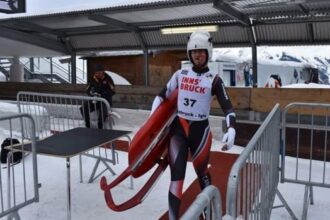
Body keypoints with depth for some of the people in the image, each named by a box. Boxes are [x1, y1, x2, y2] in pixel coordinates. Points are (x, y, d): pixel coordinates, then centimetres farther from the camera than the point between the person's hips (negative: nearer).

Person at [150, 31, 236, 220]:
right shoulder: (180, 74, 4)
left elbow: (228, 107, -7)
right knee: (177, 174, -5)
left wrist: (231, 130, -23)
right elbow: (162, 95, 12)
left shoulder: (214, 79, -3)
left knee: (201, 172, 12)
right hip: (178, 127, 2)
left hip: (200, 129, -2)